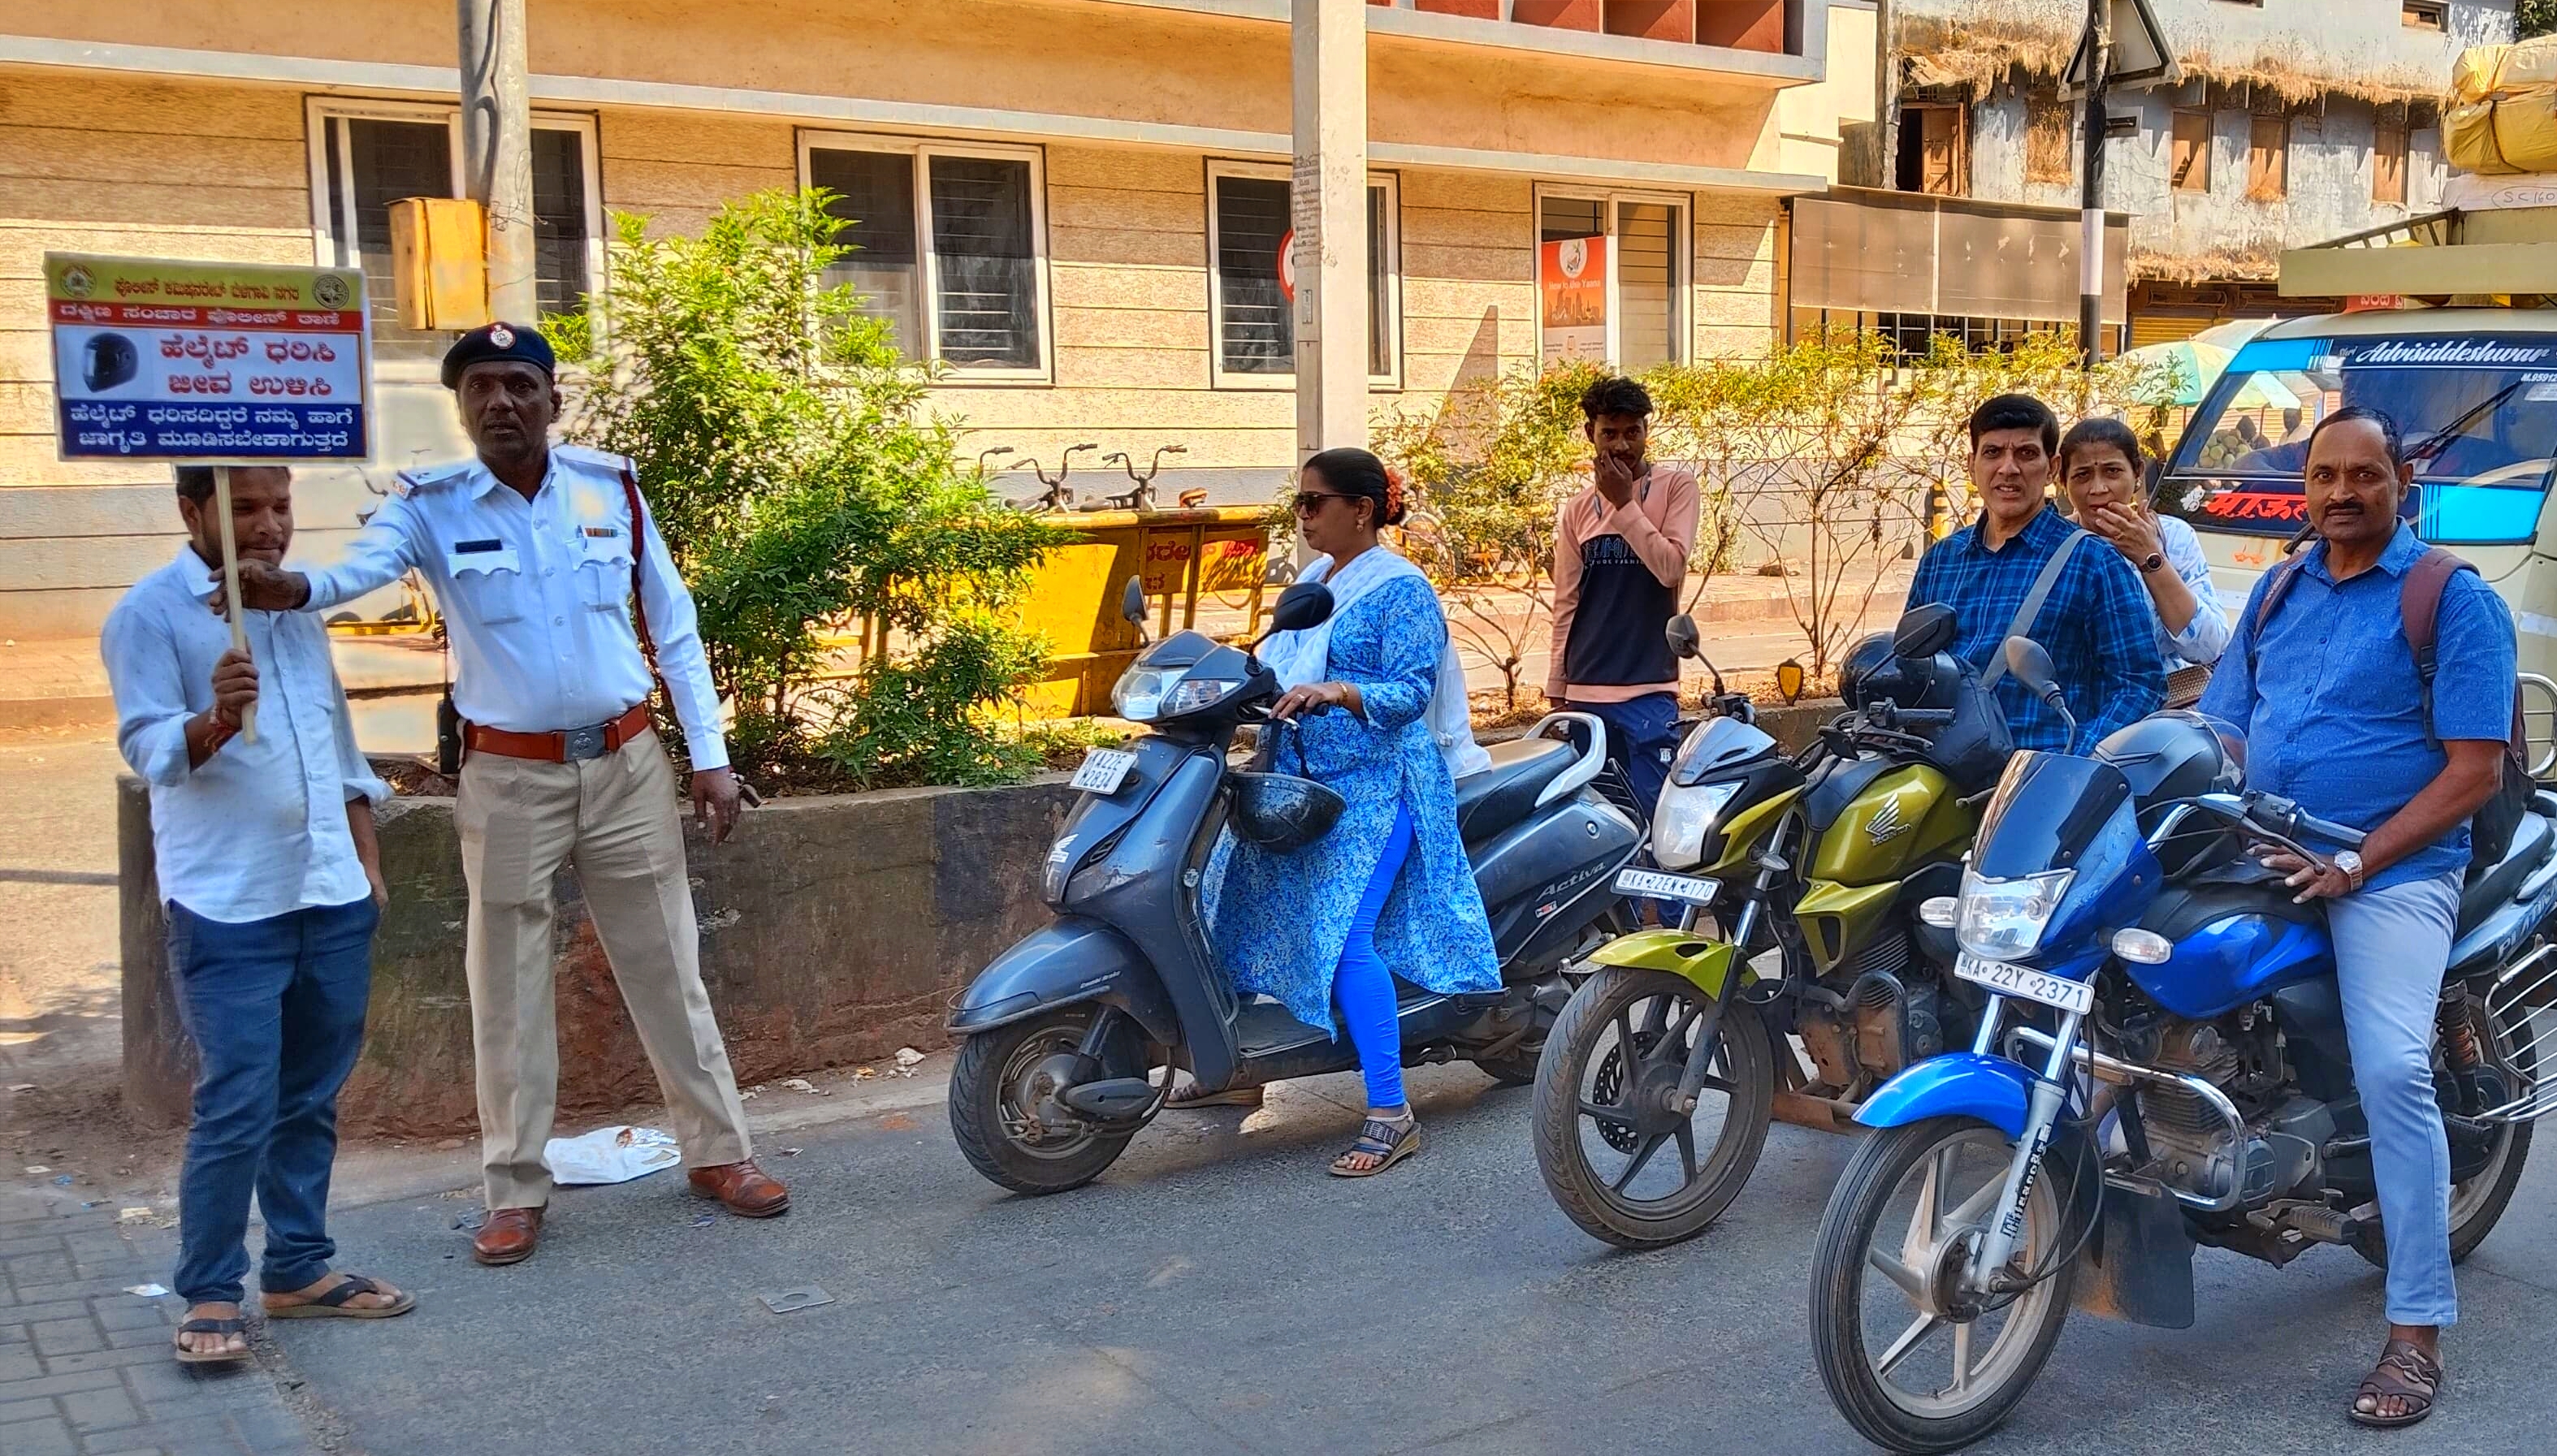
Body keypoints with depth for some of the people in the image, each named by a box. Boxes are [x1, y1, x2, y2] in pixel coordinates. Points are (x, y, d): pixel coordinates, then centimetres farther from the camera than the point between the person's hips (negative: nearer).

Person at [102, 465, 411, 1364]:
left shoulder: (299, 607, 15)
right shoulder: (149, 613, -6)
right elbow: (148, 748, -15)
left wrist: (367, 859, 16)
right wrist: (214, 722, -35)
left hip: (332, 897, 6)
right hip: (226, 908, -6)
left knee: (311, 1101, 11)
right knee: (236, 1110, -7)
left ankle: (298, 1269, 22)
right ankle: (210, 1295, 5)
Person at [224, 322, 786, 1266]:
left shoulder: (612, 489, 0)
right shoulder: (432, 507, -6)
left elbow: (674, 627, 6)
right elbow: (359, 567, -27)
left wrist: (710, 756, 2)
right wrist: (290, 588, -50)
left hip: (625, 763, 1)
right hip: (508, 779, -1)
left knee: (667, 968, 9)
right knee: (507, 987, 6)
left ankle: (718, 1151, 23)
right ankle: (516, 1190, 20)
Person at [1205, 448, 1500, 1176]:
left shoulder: (1401, 590, -10)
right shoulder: (1313, 580, 15)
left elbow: (1412, 691, -19)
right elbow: (1281, 664, 21)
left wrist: (1334, 693, -34)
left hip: (1376, 786, -9)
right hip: (1304, 779, 9)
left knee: (1344, 937, -20)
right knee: (1242, 902, 11)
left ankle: (1392, 1115, -15)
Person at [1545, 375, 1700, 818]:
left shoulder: (1675, 486, 2)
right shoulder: (1578, 509, 11)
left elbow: (1671, 568, -12)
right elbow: (1566, 603, 12)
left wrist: (1624, 503, -11)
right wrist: (1557, 690, 10)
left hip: (1648, 689, -3)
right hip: (1585, 693, 4)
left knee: (1654, 814, -6)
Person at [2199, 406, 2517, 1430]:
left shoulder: (2452, 597, -3)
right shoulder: (2275, 593, 15)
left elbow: (2475, 770, -9)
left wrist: (2357, 864, -17)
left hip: (2392, 872, -6)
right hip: (2261, 861, 6)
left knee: (2391, 1071, -21)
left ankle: (2417, 1330, -13)